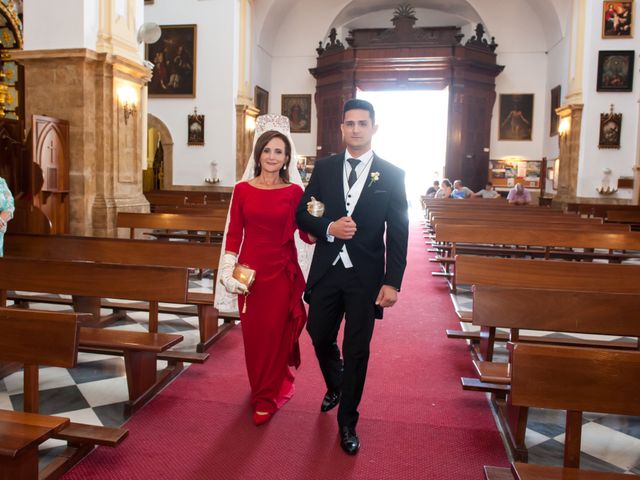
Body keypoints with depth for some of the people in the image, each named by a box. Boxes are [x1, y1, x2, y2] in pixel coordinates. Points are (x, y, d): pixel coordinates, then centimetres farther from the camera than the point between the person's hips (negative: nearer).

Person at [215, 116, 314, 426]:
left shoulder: (294, 191, -3)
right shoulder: (242, 190, 1)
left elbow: (307, 235, -6)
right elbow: (234, 234, 2)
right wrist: (228, 271, -6)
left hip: (282, 272, -1)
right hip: (250, 270, 2)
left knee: (275, 333, 5)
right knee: (252, 333, 11)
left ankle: (267, 398, 23)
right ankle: (262, 387, 37)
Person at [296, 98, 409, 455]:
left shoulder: (392, 175, -3)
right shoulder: (324, 168, 5)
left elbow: (398, 234, -5)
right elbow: (303, 214, 6)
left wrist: (392, 282, -10)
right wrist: (329, 228, -14)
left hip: (365, 276, -2)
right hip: (327, 270, 3)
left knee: (357, 351, 6)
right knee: (321, 339, 14)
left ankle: (347, 422, 26)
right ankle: (336, 386, 47)